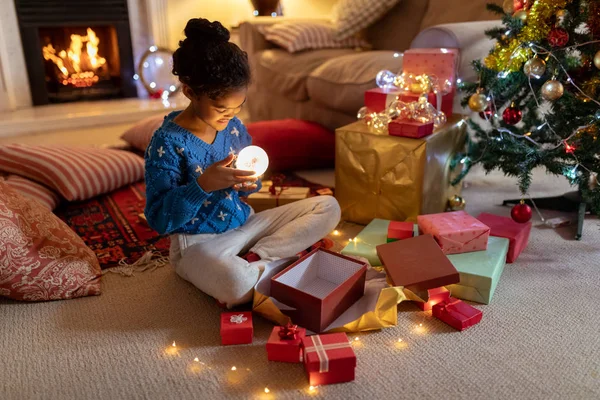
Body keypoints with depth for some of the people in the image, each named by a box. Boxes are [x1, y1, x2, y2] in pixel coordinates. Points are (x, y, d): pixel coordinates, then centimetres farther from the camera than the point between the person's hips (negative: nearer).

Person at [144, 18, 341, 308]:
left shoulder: (234, 127, 1)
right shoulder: (167, 143, -17)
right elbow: (159, 221, -20)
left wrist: (249, 183, -12)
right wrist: (203, 185, -33)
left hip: (244, 224, 7)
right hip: (198, 243, -7)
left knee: (328, 207, 0)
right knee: (236, 284, -42)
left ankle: (254, 259, -11)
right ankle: (270, 265, -6)